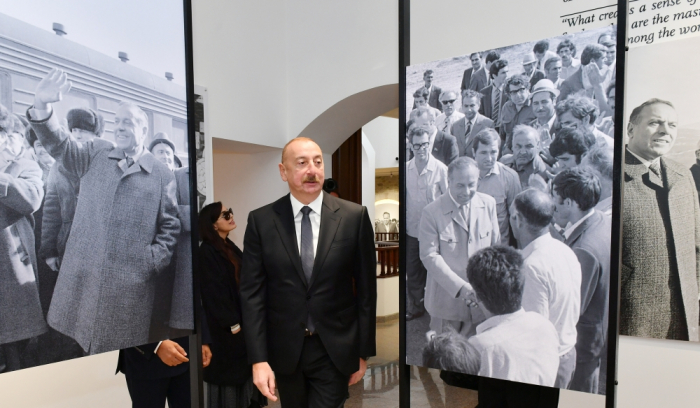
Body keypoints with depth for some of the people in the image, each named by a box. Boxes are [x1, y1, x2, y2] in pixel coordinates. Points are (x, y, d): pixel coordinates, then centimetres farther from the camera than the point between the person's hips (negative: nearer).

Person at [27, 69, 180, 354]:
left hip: (129, 282, -2)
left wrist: (154, 261, -6)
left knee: (117, 353, 7)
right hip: (80, 273, 3)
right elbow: (60, 145, -5)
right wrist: (42, 107, -21)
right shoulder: (95, 154, 12)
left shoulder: (162, 175, 3)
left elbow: (169, 226, 3)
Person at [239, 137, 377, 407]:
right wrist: (258, 359, -9)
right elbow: (252, 292, -5)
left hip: (335, 351, -1)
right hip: (284, 351, 2)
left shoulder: (354, 217, -8)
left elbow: (366, 288, -3)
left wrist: (364, 351, 1)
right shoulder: (261, 221, -5)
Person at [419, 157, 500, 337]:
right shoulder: (431, 212, -13)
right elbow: (429, 256, -14)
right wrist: (460, 287, -20)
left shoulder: (489, 204, 0)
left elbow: (495, 247, 6)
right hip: (447, 298, -3)